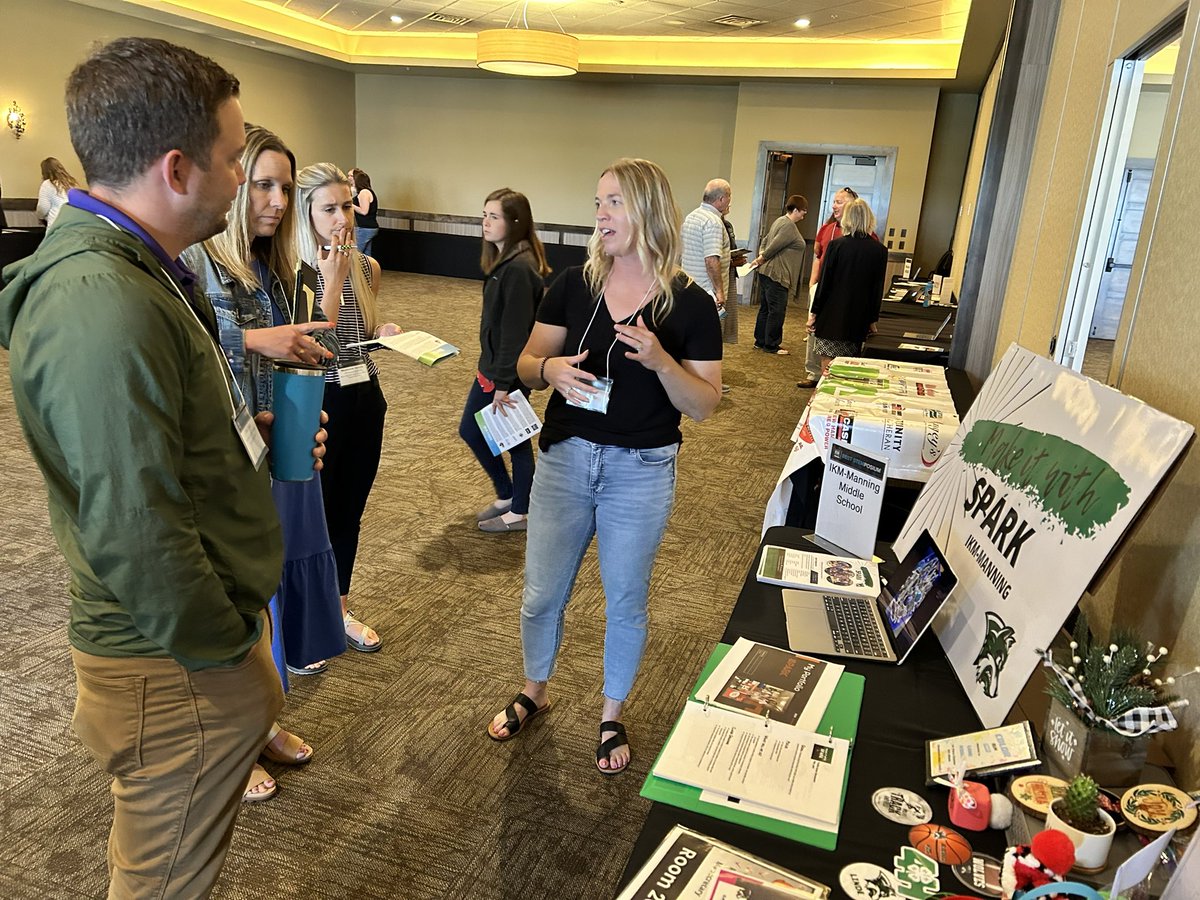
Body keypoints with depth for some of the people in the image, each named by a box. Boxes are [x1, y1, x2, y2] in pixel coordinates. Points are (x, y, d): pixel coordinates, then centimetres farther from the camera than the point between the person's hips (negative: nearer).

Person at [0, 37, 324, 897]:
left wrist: (243, 425, 6)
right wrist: (229, 648, -16)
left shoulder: (132, 268, 5)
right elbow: (136, 539, -29)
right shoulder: (101, 309, -30)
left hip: (204, 629, 10)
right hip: (176, 665, -9)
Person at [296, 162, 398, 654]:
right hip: (317, 404, -6)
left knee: (349, 511, 18)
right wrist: (332, 281, -23)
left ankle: (339, 609, 38)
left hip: (364, 399, 6)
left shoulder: (366, 267, 4)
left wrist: (385, 332, -3)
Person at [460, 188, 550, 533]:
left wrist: (503, 383, -21)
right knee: (469, 430, 18)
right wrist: (491, 371, 17)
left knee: (514, 440, 7)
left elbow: (515, 331, -23)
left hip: (509, 372, -10)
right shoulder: (503, 262, 7)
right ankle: (506, 496, 34)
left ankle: (520, 513, 26)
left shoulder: (519, 269, -22)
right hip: (491, 365, 10)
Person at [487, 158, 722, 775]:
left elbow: (704, 405, -8)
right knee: (541, 594, 13)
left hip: (641, 471, -2)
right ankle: (534, 693, 41)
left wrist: (659, 360, -26)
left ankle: (612, 716, 37)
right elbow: (526, 364, 4)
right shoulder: (573, 286, -2)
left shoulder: (690, 305, -9)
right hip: (564, 459, 3)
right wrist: (550, 367, -19)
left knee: (625, 603, 13)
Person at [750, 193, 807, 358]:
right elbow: (774, 246, -20)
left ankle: (760, 341, 21)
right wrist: (762, 258, -7)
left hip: (766, 272, 10)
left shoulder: (780, 221, 17)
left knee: (765, 308, 14)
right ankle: (771, 345, 0)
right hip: (777, 274, -10)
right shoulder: (790, 226, -16)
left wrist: (761, 256, 6)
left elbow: (765, 242, 20)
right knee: (777, 311, -4)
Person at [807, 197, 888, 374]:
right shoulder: (880, 251, 0)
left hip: (832, 316, -3)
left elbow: (824, 282, -6)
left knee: (828, 366, 2)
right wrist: (872, 320, 12)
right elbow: (878, 290, 3)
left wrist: (814, 313, 2)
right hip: (858, 320, 3)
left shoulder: (836, 245, -8)